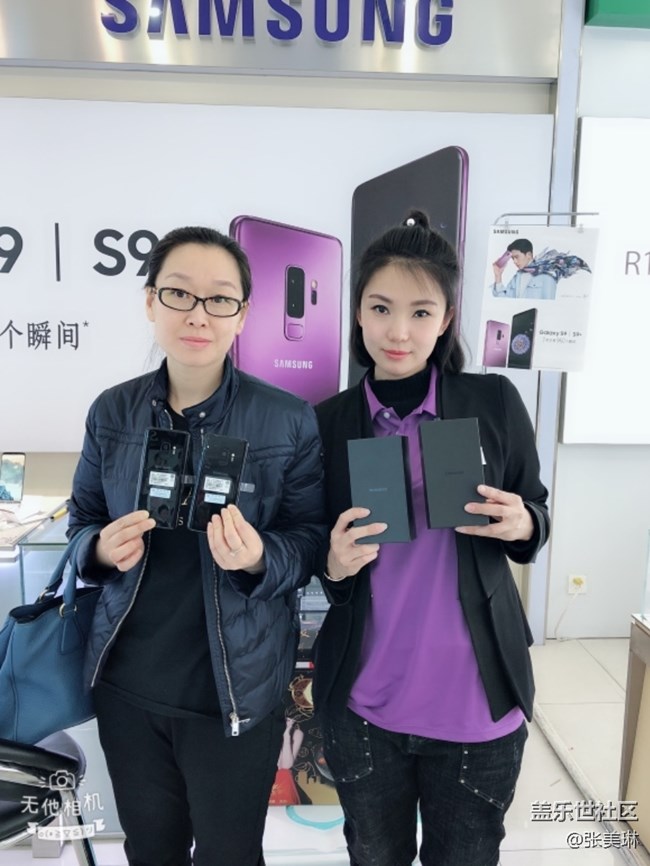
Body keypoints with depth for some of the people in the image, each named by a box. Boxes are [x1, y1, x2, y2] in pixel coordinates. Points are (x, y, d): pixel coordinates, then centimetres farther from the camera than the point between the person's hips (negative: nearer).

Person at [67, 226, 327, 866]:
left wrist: (260, 559, -28)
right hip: (127, 681, 4)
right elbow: (81, 521, 7)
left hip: (236, 687, -3)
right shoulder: (112, 412, -3)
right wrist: (103, 549, -15)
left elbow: (311, 541, -8)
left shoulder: (289, 420, -13)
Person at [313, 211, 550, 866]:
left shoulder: (495, 403, -7)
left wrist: (522, 525, -17)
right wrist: (335, 565, -17)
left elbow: (537, 512, 5)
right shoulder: (326, 423, -4)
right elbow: (318, 559, 5)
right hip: (361, 703, 1)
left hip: (477, 701, 0)